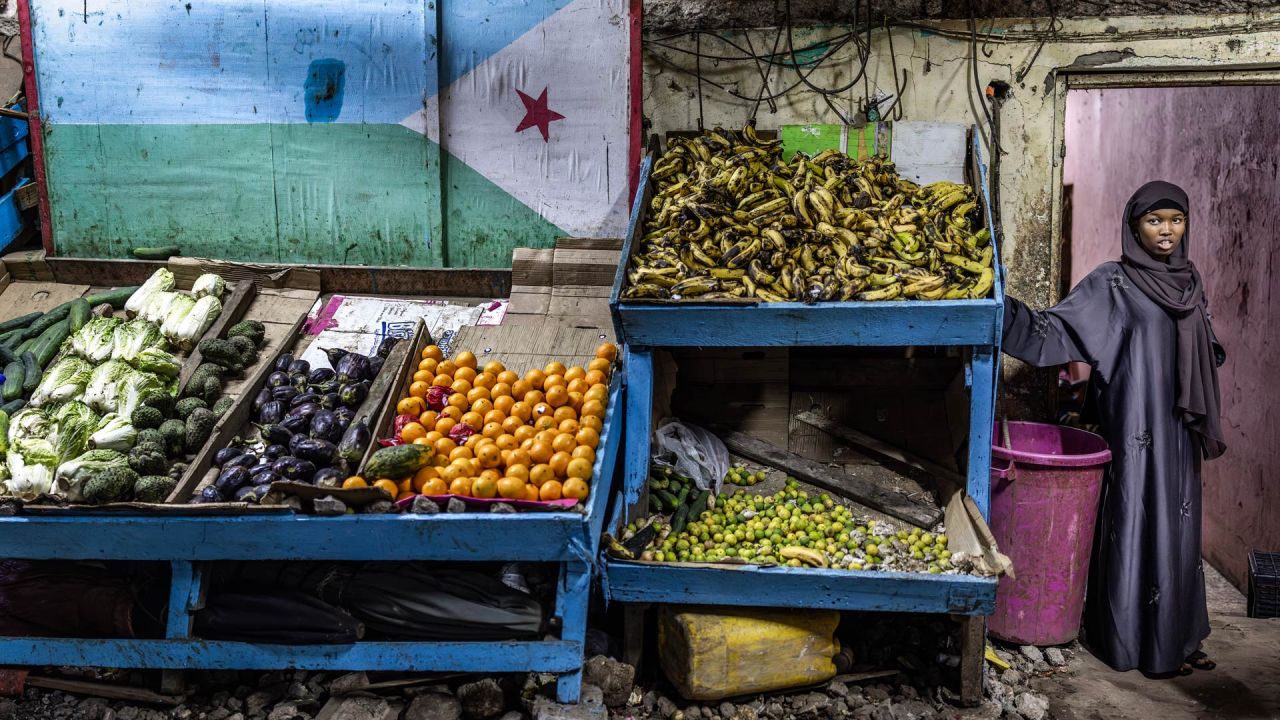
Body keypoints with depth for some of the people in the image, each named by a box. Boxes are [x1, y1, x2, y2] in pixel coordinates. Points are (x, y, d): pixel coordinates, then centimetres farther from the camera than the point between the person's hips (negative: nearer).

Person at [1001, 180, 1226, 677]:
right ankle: (1139, 642, 11)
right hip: (1137, 427, -6)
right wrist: (1002, 308, -28)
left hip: (1179, 429, 7)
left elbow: (1208, 353, 21)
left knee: (1177, 526, 12)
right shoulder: (1113, 282, -6)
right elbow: (1057, 329, -15)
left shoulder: (1189, 282, 12)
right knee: (1139, 523, -2)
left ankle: (1177, 635, 24)